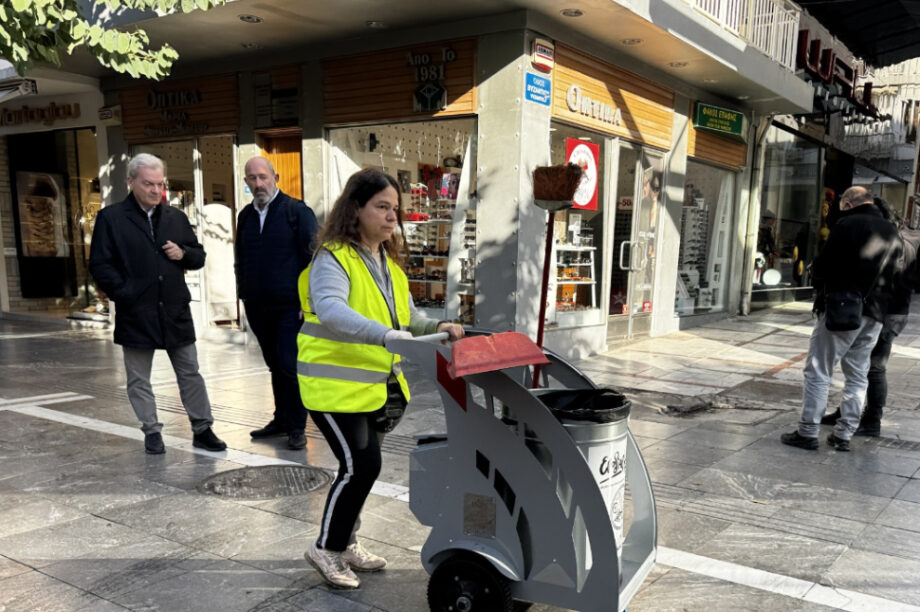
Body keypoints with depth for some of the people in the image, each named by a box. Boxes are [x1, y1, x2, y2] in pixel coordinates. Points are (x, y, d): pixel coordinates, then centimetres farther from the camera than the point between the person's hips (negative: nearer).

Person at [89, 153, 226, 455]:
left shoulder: (176, 217, 10)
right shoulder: (111, 218, -2)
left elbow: (198, 257, 16)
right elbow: (99, 264, -5)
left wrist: (183, 253, -5)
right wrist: (124, 294, -13)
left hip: (176, 311, 3)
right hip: (136, 314, -3)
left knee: (190, 373, 8)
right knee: (139, 379, 8)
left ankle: (202, 429, 17)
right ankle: (152, 432, 22)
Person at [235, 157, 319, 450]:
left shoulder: (297, 211, -4)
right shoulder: (245, 215, 13)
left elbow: (312, 256, -7)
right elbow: (240, 259, 22)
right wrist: (244, 294, 14)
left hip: (290, 305, -6)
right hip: (258, 307, 6)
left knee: (290, 365, -7)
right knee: (275, 366, 14)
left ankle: (296, 427, 6)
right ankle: (281, 419, 26)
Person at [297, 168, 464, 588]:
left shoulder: (389, 260, 10)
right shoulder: (333, 258, -17)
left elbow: (405, 314, 17)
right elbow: (331, 310, -34)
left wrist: (436, 327, -2)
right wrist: (385, 334, -47)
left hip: (380, 384, 8)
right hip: (337, 384, -8)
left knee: (361, 465, 15)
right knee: (361, 465, -8)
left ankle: (346, 542, 33)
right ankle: (326, 547, 14)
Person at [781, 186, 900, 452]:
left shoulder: (848, 224, -9)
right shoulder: (891, 232, 13)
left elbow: (824, 265, -11)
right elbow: (892, 274, 17)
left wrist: (822, 289, 6)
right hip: (874, 314, 7)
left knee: (818, 372, 0)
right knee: (858, 376, 12)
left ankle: (807, 432, 1)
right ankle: (844, 434, 15)